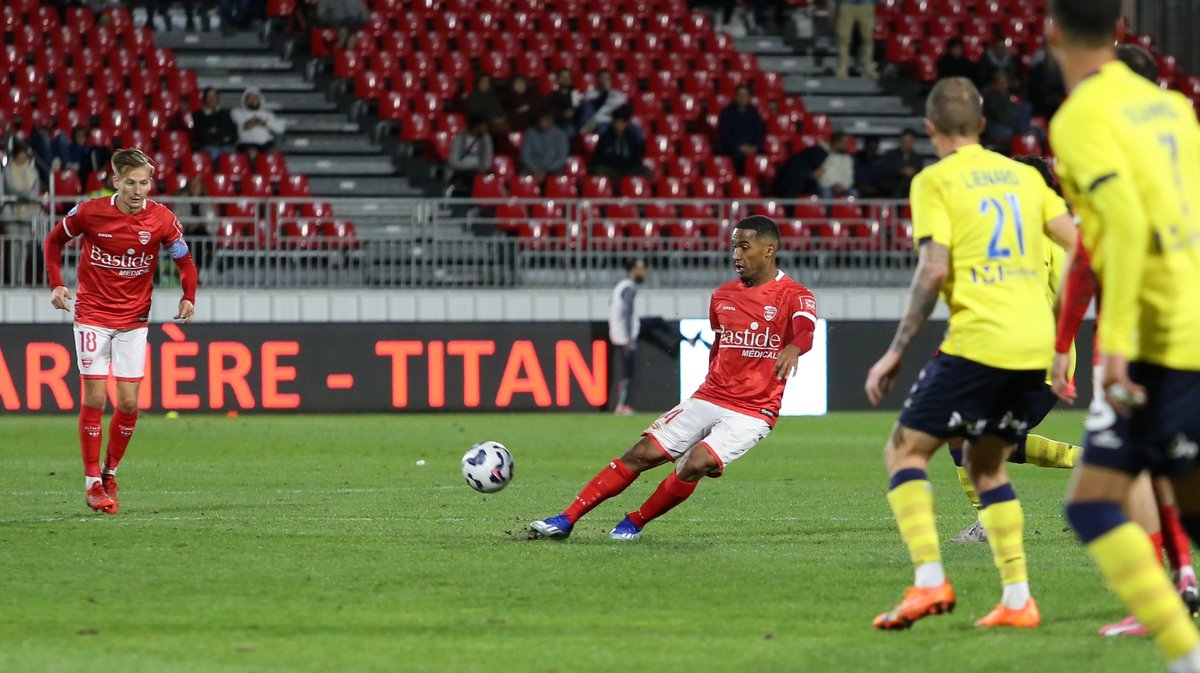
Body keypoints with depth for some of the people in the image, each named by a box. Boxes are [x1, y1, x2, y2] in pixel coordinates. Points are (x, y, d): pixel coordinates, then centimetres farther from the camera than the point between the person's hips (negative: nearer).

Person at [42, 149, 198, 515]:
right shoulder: (89, 213, -11)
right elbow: (55, 240, 6)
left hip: (133, 320, 2)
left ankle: (110, 473, 18)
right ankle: (92, 482, 3)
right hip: (92, 316, -2)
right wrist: (56, 285, -5)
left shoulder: (161, 219, -8)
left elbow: (184, 261, 4)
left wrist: (188, 298, -14)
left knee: (129, 403, -1)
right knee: (94, 399, -6)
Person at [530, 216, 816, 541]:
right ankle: (566, 520, -1)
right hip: (708, 398, 6)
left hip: (753, 412, -6)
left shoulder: (794, 296, -10)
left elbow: (805, 331, -32)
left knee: (693, 465, -24)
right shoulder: (723, 296, 11)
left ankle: (634, 524, -2)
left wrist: (793, 348, -54)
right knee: (642, 454, -5)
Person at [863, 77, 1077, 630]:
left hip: (977, 340, -6)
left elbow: (934, 269, -13)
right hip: (1035, 346, 6)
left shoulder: (935, 180, -2)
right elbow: (1079, 247, 11)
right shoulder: (1024, 175, 15)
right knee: (986, 464, 19)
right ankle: (1017, 599, 9)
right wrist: (1057, 323, 24)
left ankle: (929, 580, -15)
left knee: (904, 451, 3)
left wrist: (896, 351, -9)